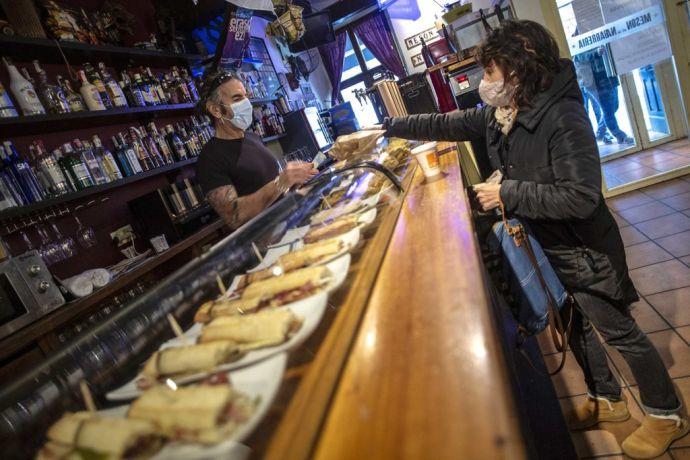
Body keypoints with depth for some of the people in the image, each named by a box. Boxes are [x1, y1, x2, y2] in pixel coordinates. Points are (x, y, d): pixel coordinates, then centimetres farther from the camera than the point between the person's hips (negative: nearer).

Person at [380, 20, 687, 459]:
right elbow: (445, 124, 6)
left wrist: (506, 193, -28)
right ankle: (607, 400, 45)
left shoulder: (563, 118, -27)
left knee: (619, 331, 9)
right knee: (573, 325, 22)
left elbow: (580, 197, -31)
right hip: (545, 246, 8)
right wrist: (387, 127, 6)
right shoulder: (497, 115, -3)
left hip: (583, 250, -8)